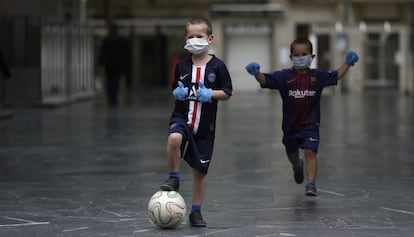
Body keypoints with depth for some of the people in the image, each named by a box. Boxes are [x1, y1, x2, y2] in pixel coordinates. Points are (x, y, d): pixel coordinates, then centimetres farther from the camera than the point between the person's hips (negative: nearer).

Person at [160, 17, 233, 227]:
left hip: (205, 124, 0)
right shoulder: (182, 65, 4)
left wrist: (210, 94, -16)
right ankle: (174, 178, -12)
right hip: (181, 117, 0)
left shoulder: (217, 66, -3)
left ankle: (196, 212, 20)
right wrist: (178, 92, -7)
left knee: (200, 170, 6)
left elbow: (227, 93, 1)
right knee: (174, 138, -35)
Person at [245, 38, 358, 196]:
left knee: (310, 152, -18)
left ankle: (311, 184, -19)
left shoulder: (317, 76, -1)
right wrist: (256, 73, -35)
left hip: (310, 124, -2)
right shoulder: (284, 76, -7)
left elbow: (336, 75, 12)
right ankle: (297, 166, 57)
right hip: (290, 125, 2)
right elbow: (265, 80, -16)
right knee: (291, 153, 23)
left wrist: (347, 63, 3)